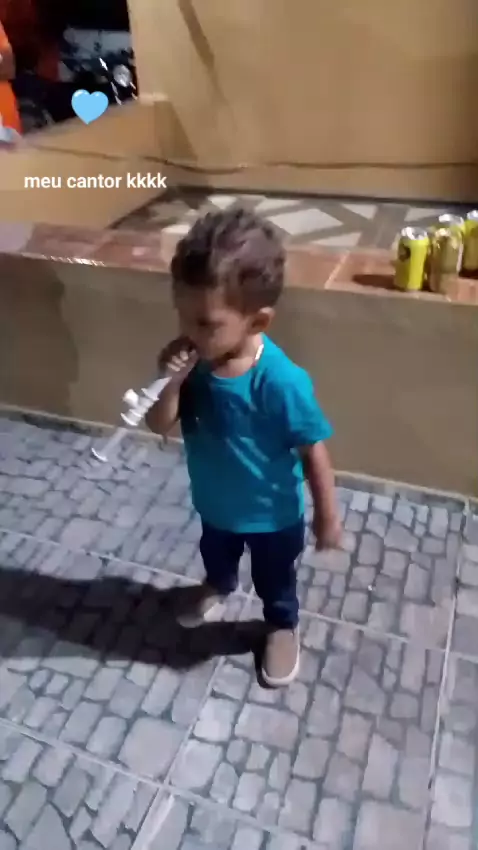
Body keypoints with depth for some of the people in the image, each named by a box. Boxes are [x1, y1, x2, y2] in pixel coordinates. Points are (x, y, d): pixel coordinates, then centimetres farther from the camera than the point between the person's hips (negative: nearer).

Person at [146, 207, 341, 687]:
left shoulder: (280, 381, -36)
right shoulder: (191, 359, -21)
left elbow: (314, 452, -24)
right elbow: (160, 427, -15)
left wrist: (327, 518, -13)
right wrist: (172, 384, -34)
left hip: (272, 514, -5)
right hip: (215, 503, 5)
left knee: (273, 580, 25)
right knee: (215, 555, 36)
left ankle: (282, 626, 57)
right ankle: (217, 586, 69)